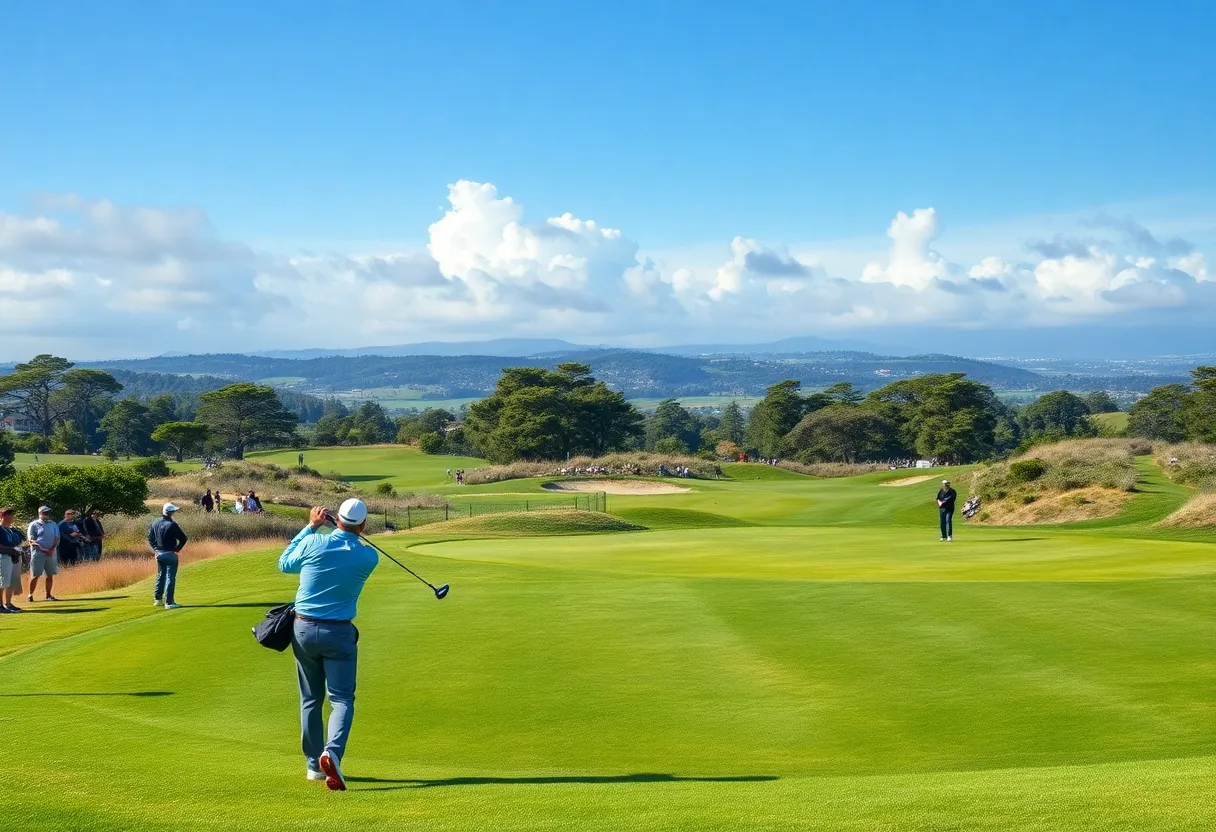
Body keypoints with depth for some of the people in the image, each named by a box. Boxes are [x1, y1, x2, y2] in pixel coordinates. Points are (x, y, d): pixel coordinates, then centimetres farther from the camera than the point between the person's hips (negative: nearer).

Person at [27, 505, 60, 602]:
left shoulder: (53, 524, 13)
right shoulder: (34, 525, 0)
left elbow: (57, 538, 8)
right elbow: (31, 540, -6)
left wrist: (52, 549, -9)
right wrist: (43, 549, -16)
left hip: (51, 553, 4)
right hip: (37, 552, -4)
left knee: (50, 575, 4)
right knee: (35, 575, -4)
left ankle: (48, 595, 11)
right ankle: (30, 595, 4)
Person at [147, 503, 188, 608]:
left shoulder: (155, 522, 1)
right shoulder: (172, 524, -20)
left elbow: (150, 537, 11)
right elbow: (183, 539, -18)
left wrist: (155, 548, 13)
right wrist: (177, 549, -3)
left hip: (159, 553, 7)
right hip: (170, 554, -7)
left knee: (160, 576, 21)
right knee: (170, 578, -2)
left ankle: (157, 599, 31)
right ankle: (169, 602, -3)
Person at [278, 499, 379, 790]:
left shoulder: (313, 543, -9)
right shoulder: (369, 557, -8)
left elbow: (284, 564, 11)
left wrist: (310, 526, 13)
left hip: (304, 629, 2)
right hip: (339, 633, -2)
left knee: (310, 699, 14)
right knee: (342, 698, 0)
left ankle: (314, 764, 18)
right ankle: (332, 752, -25)